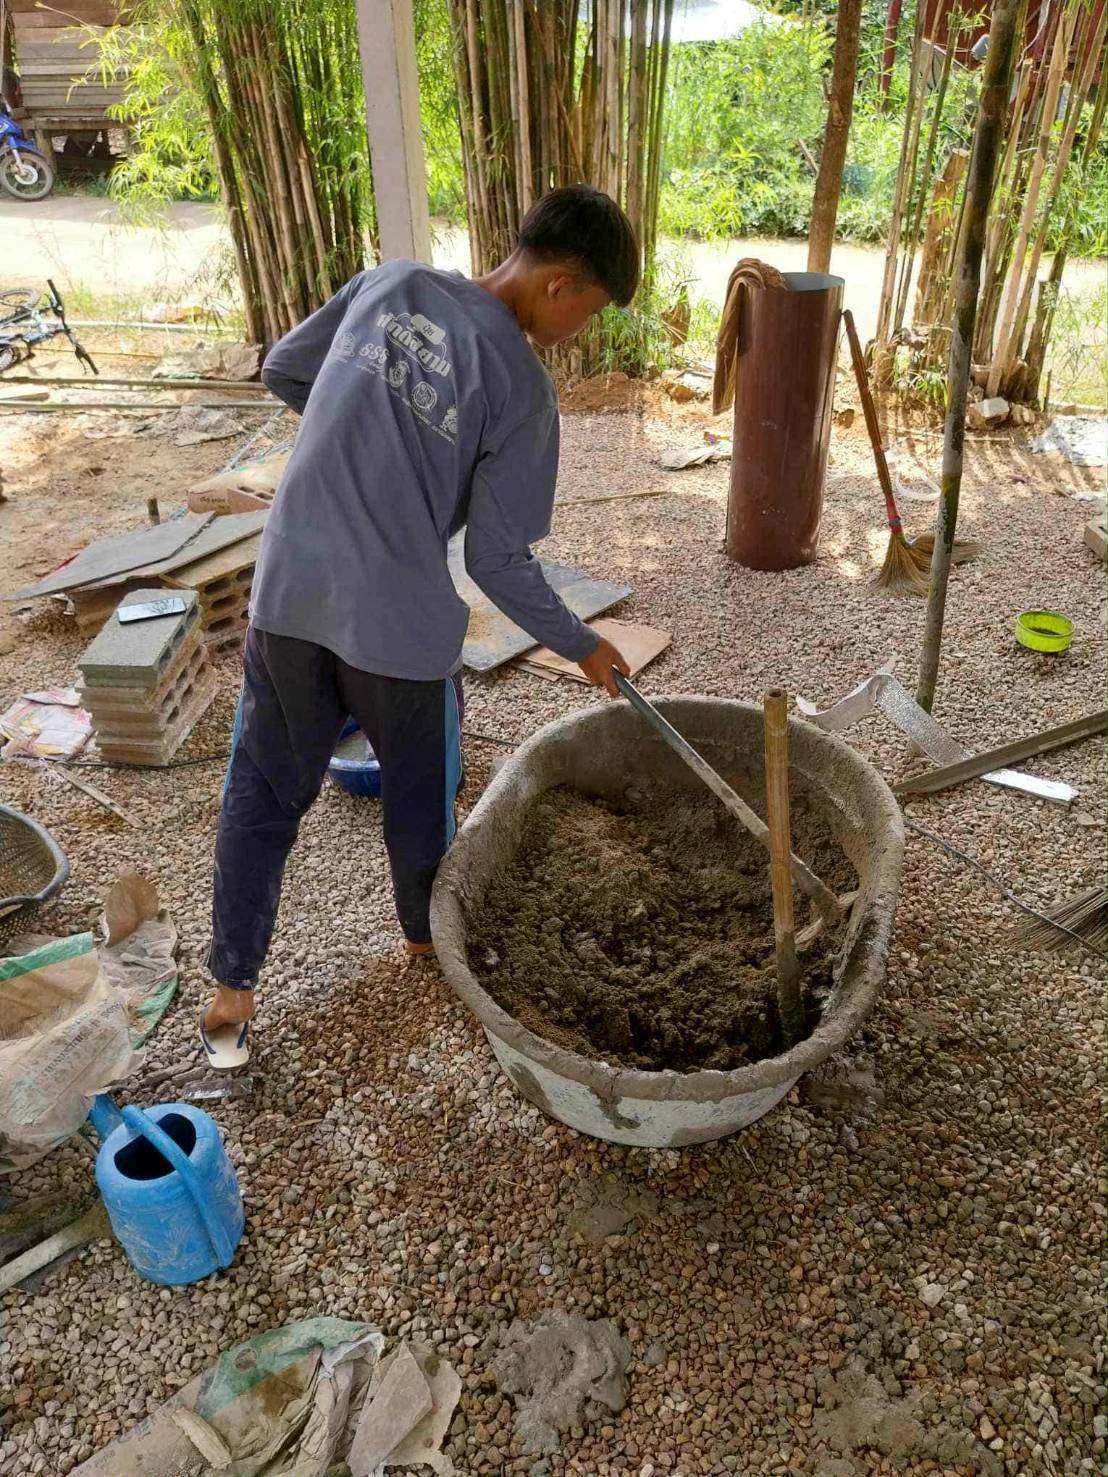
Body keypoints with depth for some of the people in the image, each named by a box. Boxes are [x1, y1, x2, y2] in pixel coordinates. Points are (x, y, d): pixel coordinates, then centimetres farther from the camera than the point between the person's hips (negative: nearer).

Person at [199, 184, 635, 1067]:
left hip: (287, 596, 5)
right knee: (420, 789, 22)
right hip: (397, 624, -4)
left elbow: (282, 371, 14)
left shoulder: (390, 283, 3)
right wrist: (580, 645, 4)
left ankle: (232, 990, 26)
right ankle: (426, 931, 46)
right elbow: (499, 562, -10)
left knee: (264, 791, 16)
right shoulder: (522, 387, -11)